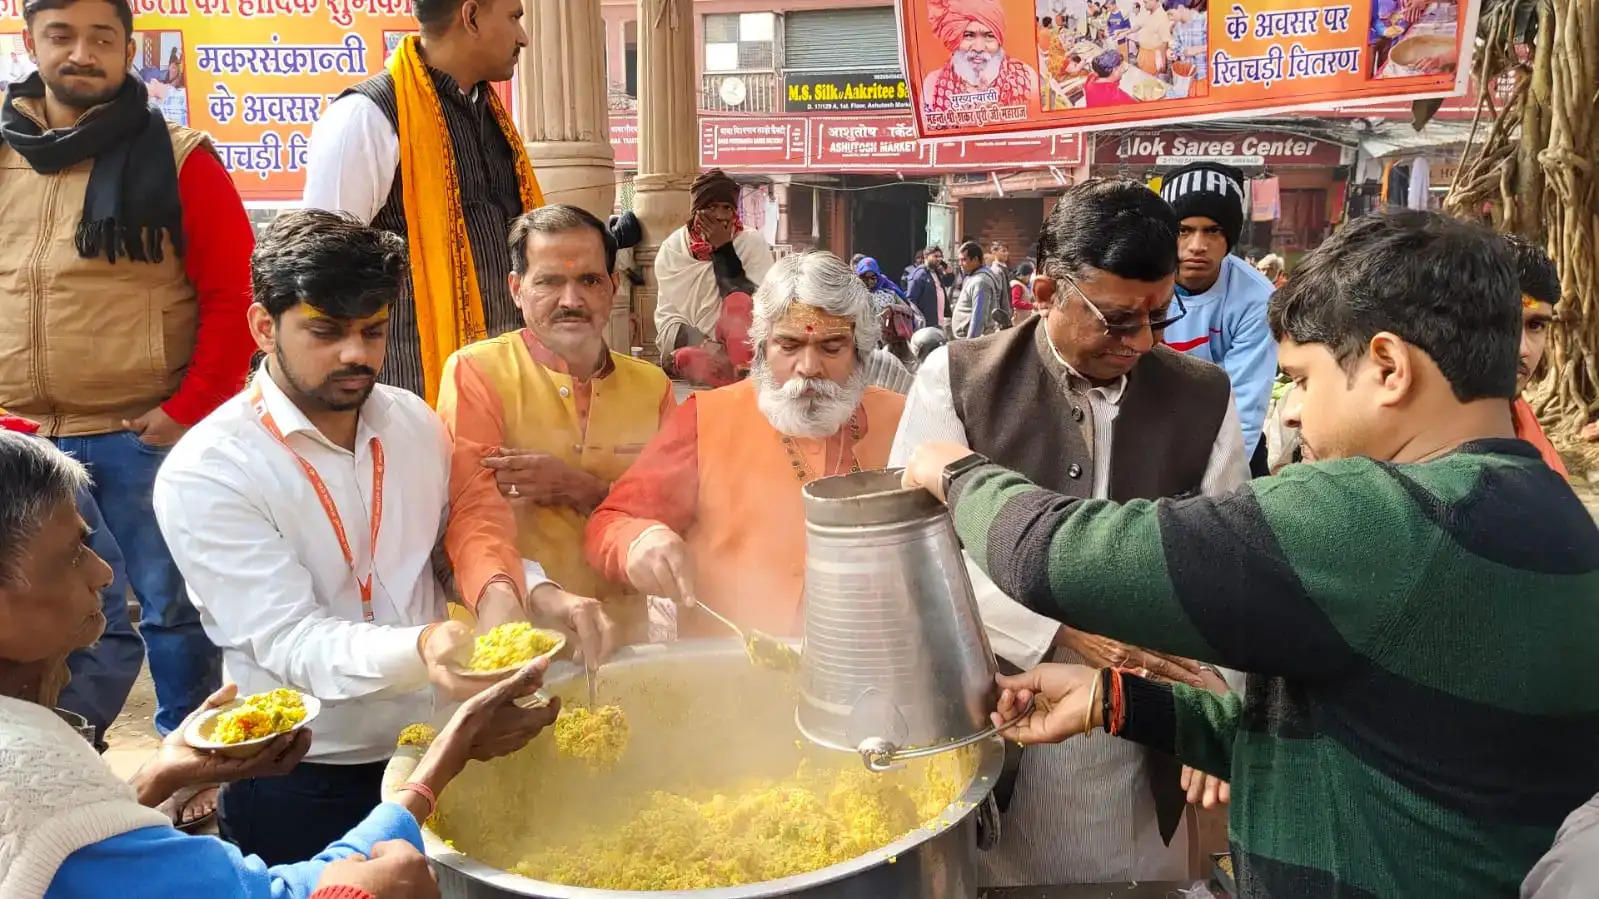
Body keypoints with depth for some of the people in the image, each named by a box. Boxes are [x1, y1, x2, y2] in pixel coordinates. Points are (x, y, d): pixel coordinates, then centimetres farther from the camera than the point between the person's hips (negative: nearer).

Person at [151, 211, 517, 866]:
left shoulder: (415, 421, 2)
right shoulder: (203, 474, -15)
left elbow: (469, 541, 8)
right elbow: (289, 639, -22)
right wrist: (421, 649, -41)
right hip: (302, 786, -5)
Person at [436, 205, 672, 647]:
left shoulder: (652, 385, 11)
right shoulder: (475, 372, -1)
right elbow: (476, 510, -12)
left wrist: (583, 489, -11)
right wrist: (500, 595, -32)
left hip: (623, 627, 4)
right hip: (515, 631, -3)